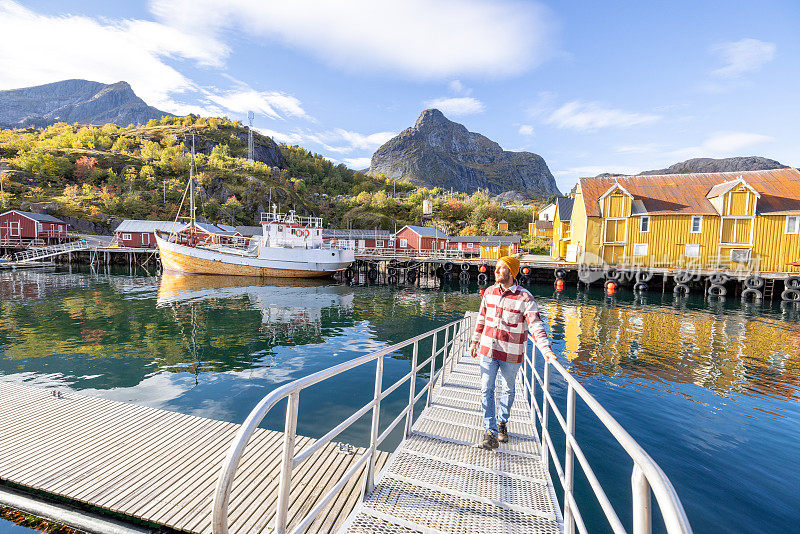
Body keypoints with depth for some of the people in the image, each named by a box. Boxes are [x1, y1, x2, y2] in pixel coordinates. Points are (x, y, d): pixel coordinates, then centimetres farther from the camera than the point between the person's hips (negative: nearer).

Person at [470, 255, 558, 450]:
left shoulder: (525, 298, -14)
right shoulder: (489, 292, 0)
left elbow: (536, 326, -20)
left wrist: (546, 350, -33)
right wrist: (475, 342, 15)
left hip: (511, 354, -3)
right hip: (488, 350, 3)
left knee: (508, 390, 16)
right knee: (486, 390, -2)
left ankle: (502, 423, 40)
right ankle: (490, 435, 5)